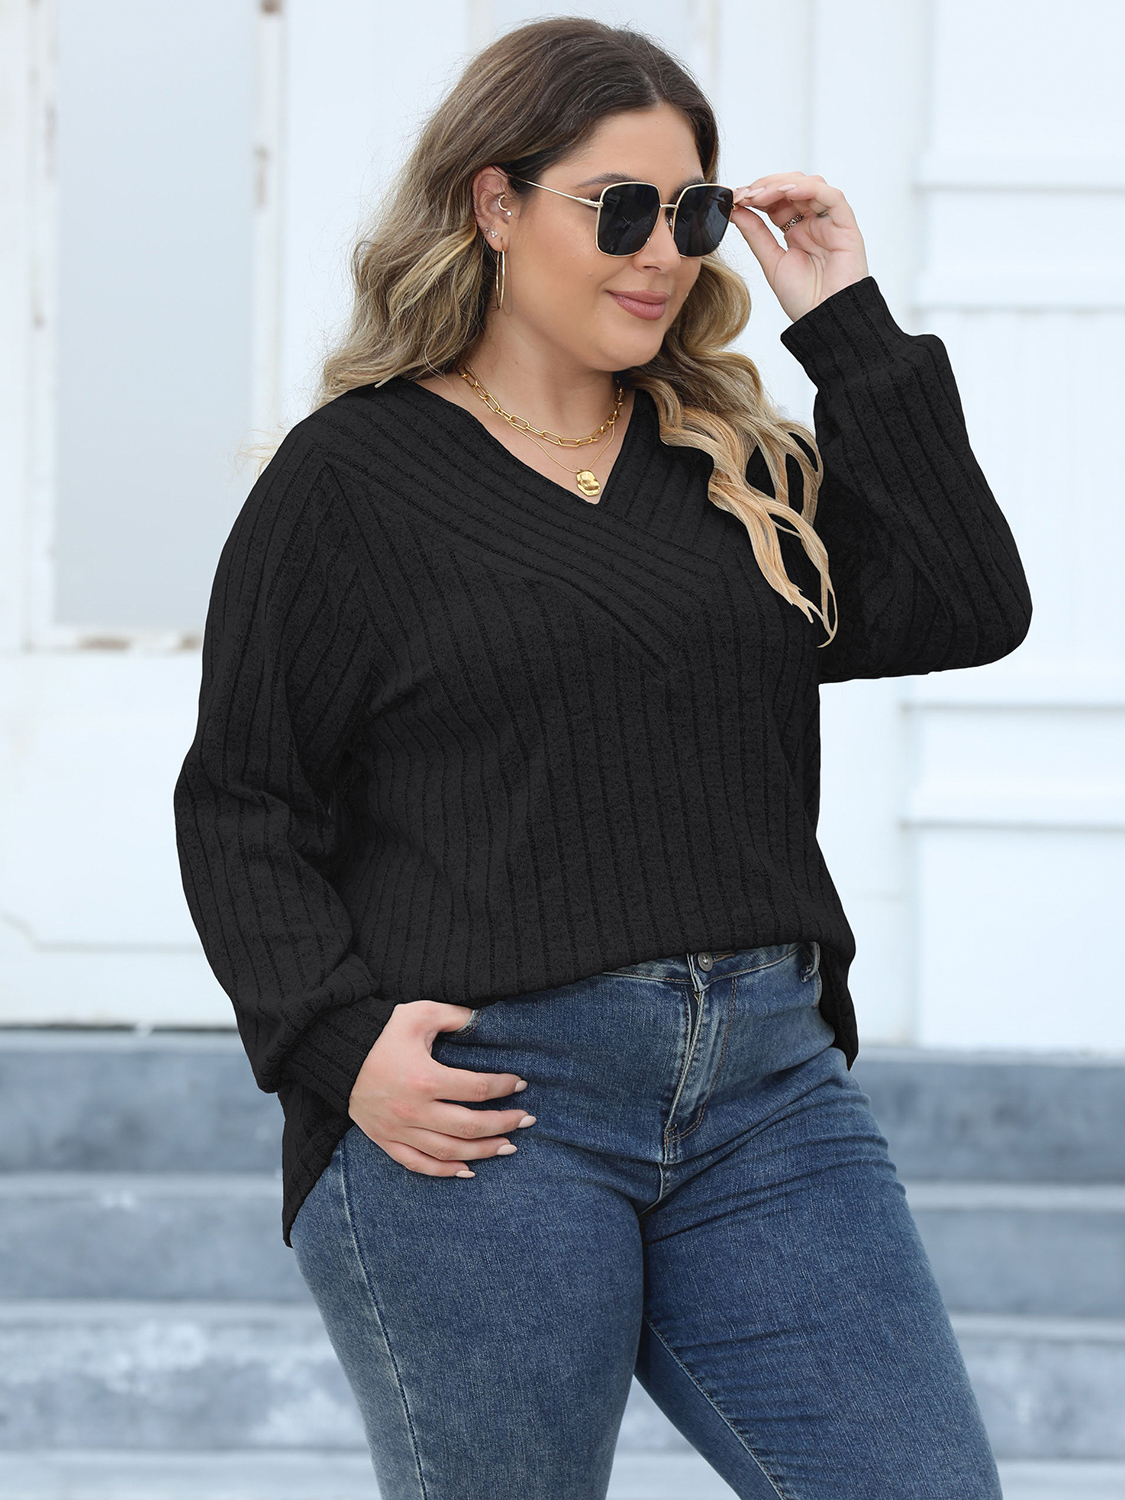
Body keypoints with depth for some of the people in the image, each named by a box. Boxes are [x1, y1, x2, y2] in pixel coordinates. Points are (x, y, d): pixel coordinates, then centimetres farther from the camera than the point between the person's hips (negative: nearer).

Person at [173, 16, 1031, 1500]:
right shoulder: (348, 476, 2)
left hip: (766, 1087, 4)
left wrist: (850, 326, 5)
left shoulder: (742, 465, 16)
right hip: (473, 1111, -4)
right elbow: (240, 808, 1)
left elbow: (966, 610, 4)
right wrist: (336, 1043, -14)